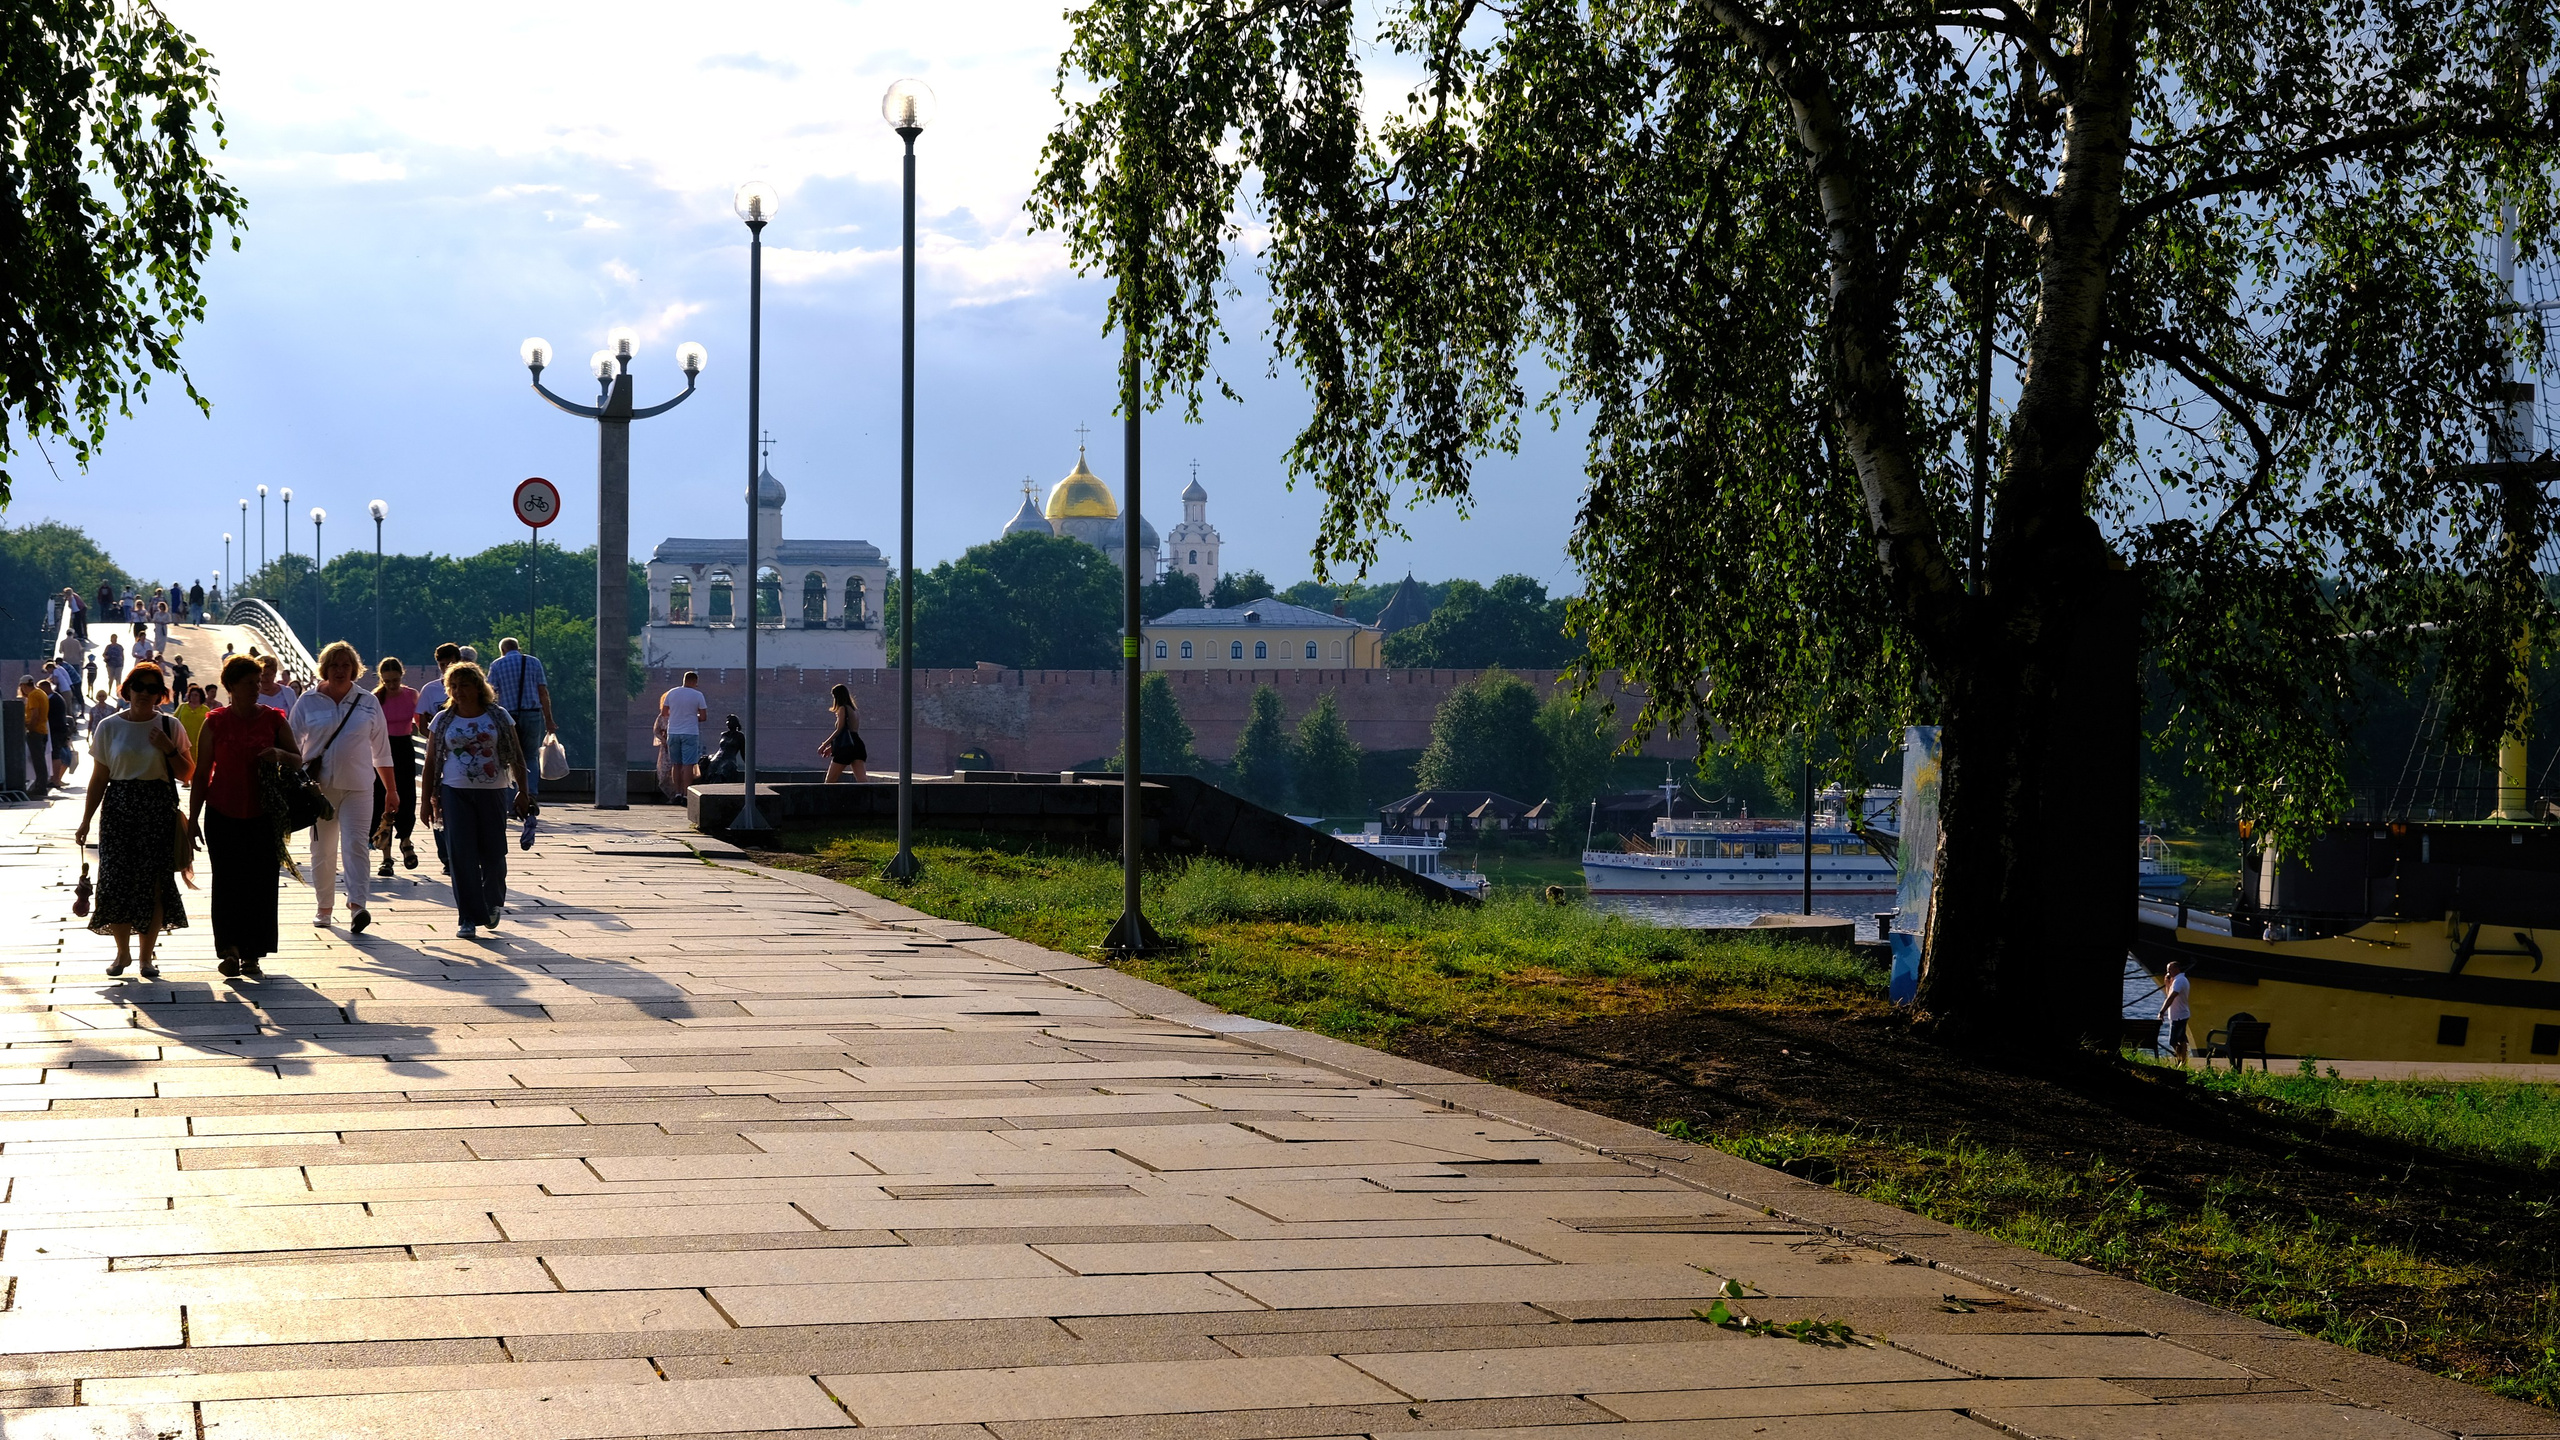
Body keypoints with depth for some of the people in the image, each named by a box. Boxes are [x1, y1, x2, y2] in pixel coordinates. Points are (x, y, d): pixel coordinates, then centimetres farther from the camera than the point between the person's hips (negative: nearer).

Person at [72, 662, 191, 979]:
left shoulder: (170, 727, 3)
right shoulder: (109, 727, 4)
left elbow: (186, 774, 5)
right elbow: (99, 778, 6)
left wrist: (169, 749, -12)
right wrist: (86, 821, 3)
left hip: (158, 810, -1)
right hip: (118, 810, 1)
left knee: (153, 883, -2)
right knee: (116, 881, -2)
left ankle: (146, 955, 8)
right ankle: (123, 951, 14)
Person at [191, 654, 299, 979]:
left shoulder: (273, 719, 4)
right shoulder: (215, 723, 2)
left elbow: (299, 760, 8)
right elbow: (201, 774, 4)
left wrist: (281, 755, -14)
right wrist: (193, 818, 2)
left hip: (262, 816, 0)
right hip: (223, 815, 0)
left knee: (260, 884, -1)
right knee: (227, 884, 0)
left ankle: (252, 955, 6)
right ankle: (230, 951, 9)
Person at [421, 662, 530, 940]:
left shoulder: (498, 717, 4)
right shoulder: (443, 721, 6)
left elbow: (515, 756, 6)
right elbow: (431, 761, 10)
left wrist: (522, 791, 0)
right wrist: (428, 798, 5)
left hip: (492, 792, 0)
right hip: (455, 792, 0)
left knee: (492, 853, 2)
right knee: (462, 856, -7)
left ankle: (493, 903, 31)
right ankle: (470, 919, -4)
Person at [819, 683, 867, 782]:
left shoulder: (842, 709, -1)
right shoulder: (855, 711, 23)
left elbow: (839, 730, -7)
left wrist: (825, 744, -1)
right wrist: (831, 746, 29)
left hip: (846, 748, -7)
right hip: (858, 746, 7)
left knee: (829, 782, 1)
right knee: (861, 779, -9)